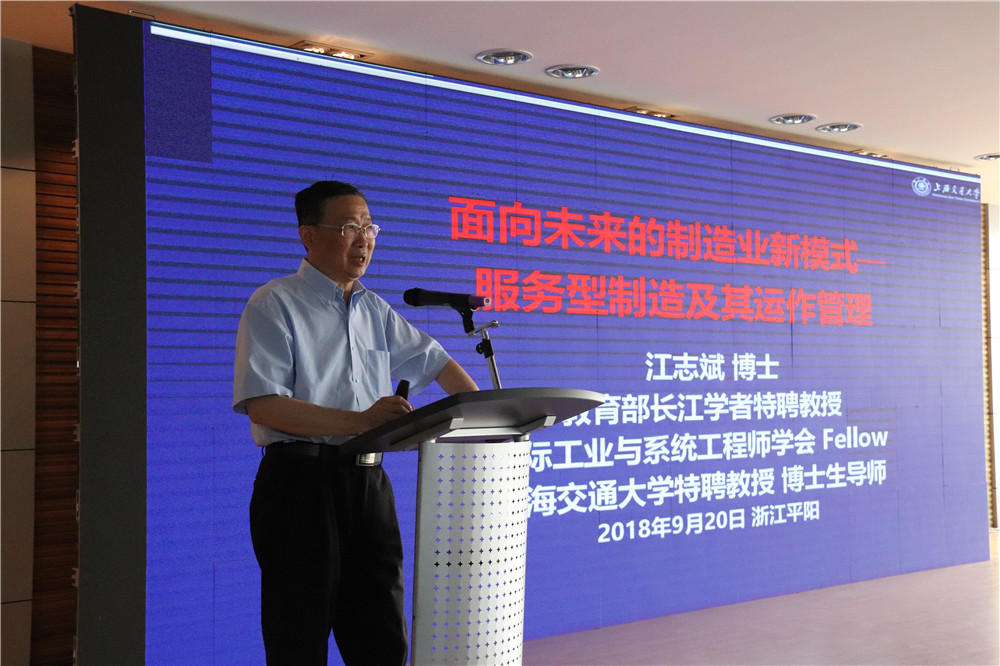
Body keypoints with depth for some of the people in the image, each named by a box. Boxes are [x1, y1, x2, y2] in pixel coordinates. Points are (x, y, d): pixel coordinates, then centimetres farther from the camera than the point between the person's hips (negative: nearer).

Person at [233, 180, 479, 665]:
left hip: (369, 483, 6)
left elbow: (433, 360, 25)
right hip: (301, 483, -6)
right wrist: (358, 421, -24)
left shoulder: (375, 311, 17)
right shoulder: (275, 305, -4)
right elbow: (262, 406, -15)